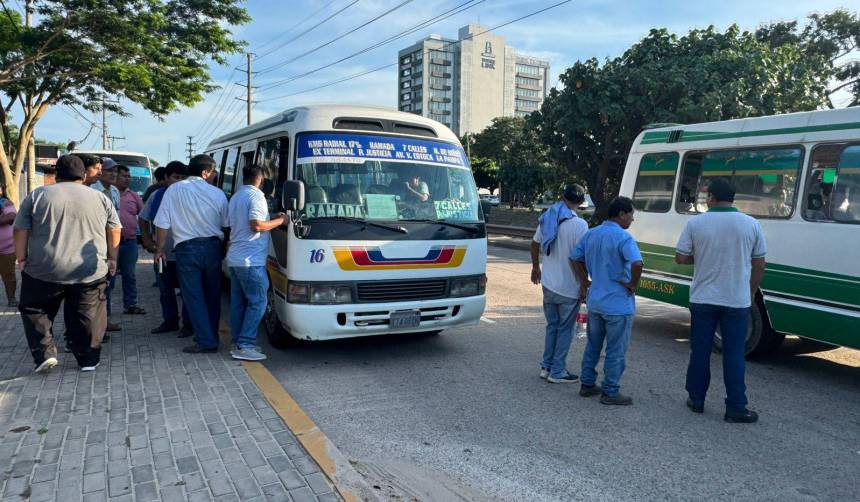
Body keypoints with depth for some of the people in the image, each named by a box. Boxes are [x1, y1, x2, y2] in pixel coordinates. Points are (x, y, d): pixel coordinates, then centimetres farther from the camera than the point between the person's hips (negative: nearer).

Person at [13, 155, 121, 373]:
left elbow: (21, 231, 2)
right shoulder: (101, 198, 5)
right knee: (87, 318, 10)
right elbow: (114, 231, 9)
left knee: (34, 311, 17)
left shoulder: (37, 196, 3)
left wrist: (21, 259, 9)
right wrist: (112, 258, 16)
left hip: (44, 272, -1)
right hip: (90, 272, 1)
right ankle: (88, 360, 16)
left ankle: (44, 354, 8)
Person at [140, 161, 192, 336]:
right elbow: (143, 219, 18)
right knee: (165, 290, 16)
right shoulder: (156, 196, 5)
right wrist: (147, 239, 9)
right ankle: (170, 321, 30)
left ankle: (188, 324, 10)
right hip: (162, 253, 5)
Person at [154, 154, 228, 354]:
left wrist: (160, 249, 9)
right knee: (212, 295, 14)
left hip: (187, 248, -2)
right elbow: (226, 225, 6)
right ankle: (212, 336, 21)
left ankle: (206, 340, -1)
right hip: (212, 247, 2)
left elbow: (162, 223, -1)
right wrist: (224, 247, 20)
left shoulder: (174, 190, 0)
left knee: (194, 296, 2)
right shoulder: (217, 193, 2)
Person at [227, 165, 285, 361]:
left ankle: (238, 343, 15)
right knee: (258, 302, -6)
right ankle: (244, 345, -8)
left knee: (238, 303, 11)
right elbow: (256, 225, -20)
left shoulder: (235, 197, 19)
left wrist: (271, 219, 25)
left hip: (235, 258, 9)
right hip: (251, 259, -9)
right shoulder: (256, 195, -10)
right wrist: (279, 221, -7)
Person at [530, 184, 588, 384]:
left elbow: (535, 245, 15)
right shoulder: (579, 225, -16)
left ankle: (547, 367, 23)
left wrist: (536, 267, 30)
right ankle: (557, 372, 12)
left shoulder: (547, 218, 5)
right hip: (569, 287, -6)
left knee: (552, 326, 18)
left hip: (548, 284, 6)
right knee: (565, 330, 6)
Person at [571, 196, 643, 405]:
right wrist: (633, 284, -16)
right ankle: (610, 392, 12)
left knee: (593, 346, 19)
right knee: (616, 351, 5)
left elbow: (575, 258, 13)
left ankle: (587, 384, 27)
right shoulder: (623, 237, -17)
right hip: (618, 304, -7)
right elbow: (637, 263, -32)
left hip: (594, 301, 7)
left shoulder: (591, 234, 6)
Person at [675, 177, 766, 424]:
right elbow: (759, 264, 3)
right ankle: (736, 408, 9)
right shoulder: (751, 224, -2)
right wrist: (751, 293, 16)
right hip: (737, 301, 0)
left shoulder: (695, 223, -6)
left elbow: (680, 258, -4)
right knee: (734, 355, 6)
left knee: (700, 351, 11)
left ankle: (696, 399, 21)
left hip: (703, 299, 0)